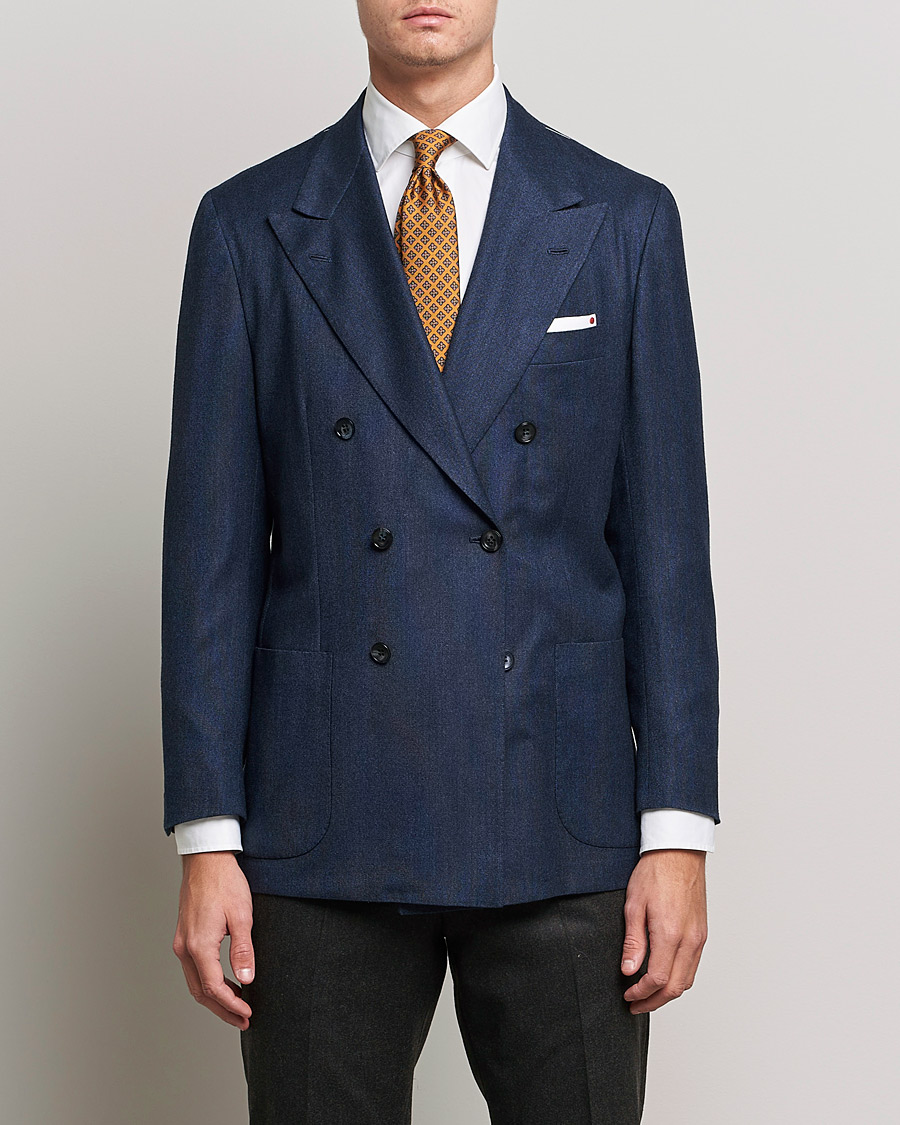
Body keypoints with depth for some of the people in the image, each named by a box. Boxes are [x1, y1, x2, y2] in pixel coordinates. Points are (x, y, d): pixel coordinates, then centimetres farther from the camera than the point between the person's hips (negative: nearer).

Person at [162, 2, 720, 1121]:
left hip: (566, 824, 0)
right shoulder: (248, 226, 4)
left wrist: (678, 833, -3)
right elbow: (213, 550, 2)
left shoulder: (623, 220, 5)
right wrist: (206, 840, -4)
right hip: (323, 835, 0)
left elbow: (665, 539, 3)